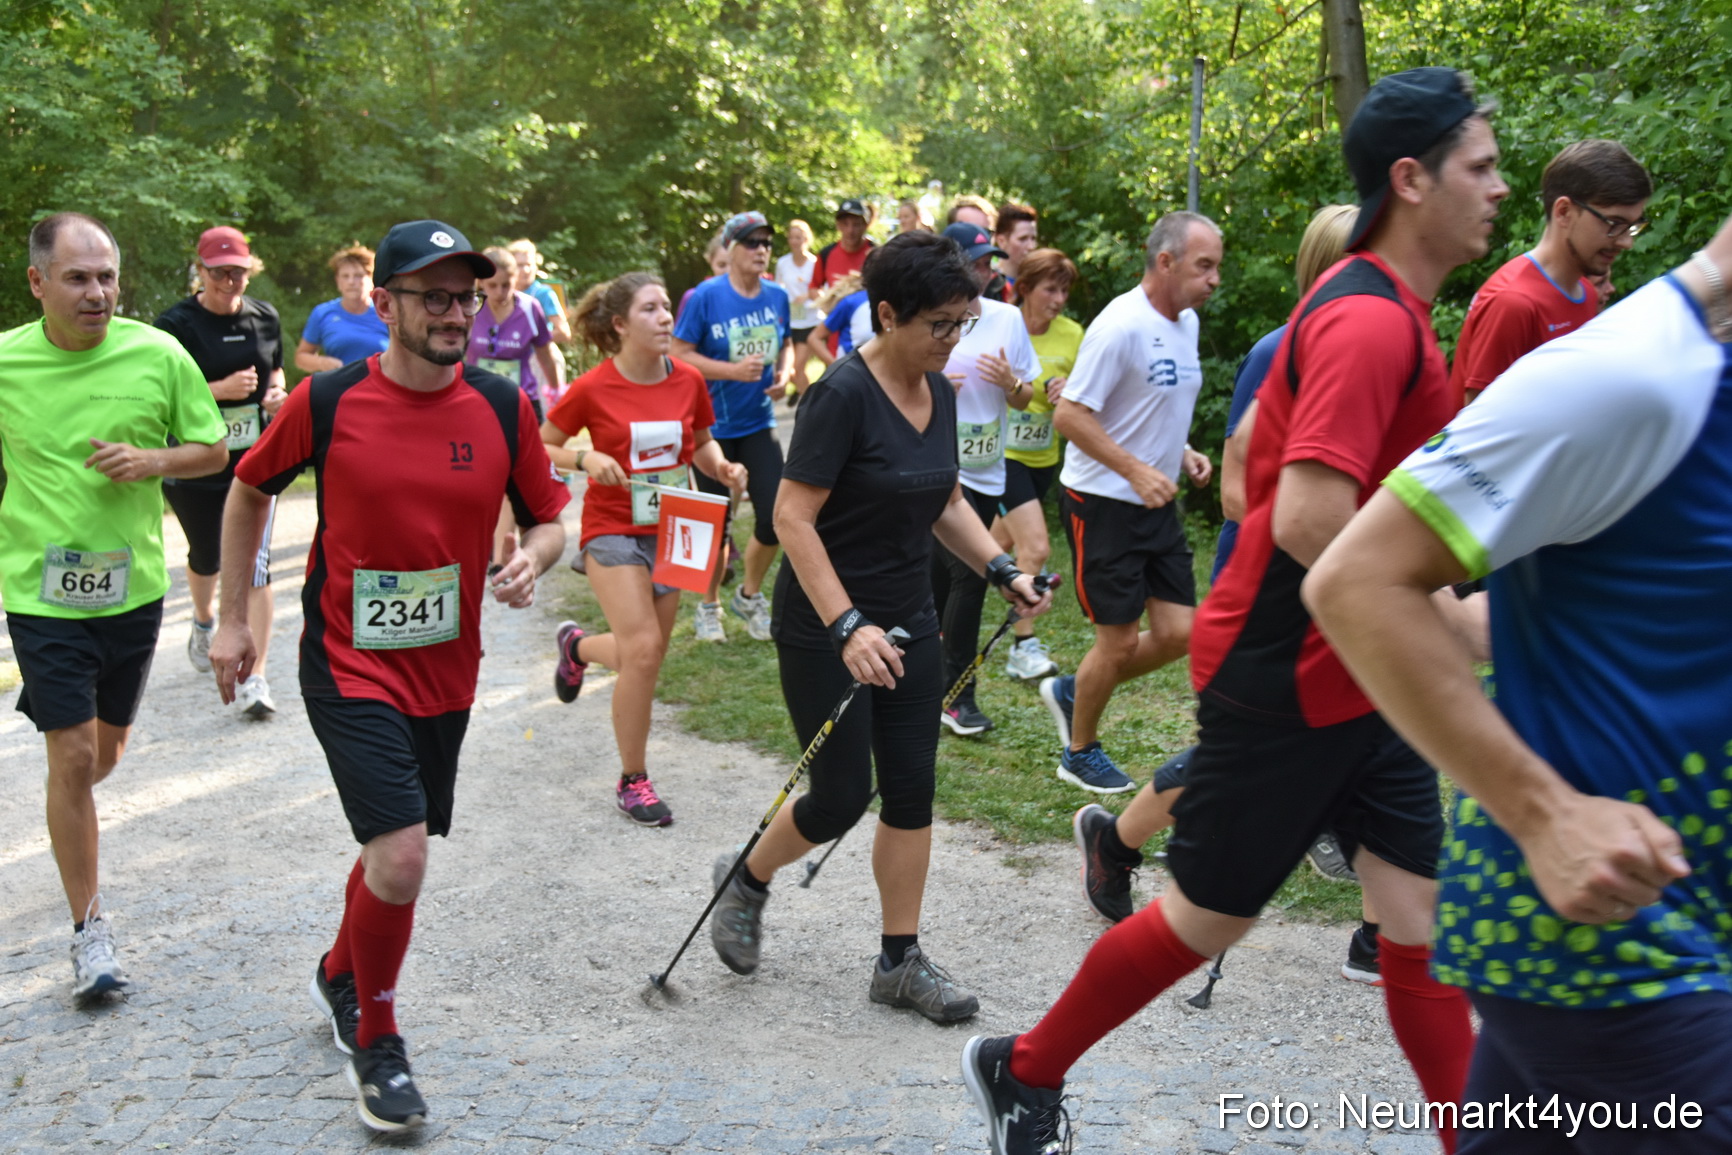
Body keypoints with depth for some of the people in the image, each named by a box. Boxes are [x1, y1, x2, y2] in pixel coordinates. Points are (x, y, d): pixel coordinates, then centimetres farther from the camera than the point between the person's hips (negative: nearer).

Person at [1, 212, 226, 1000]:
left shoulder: (158, 355, -6)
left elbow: (215, 451, 3)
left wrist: (152, 461, -15)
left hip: (133, 585, 2)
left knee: (108, 750, 18)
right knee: (73, 756, -5)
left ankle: (68, 818, 53)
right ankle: (89, 930, 9)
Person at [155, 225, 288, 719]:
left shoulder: (265, 317, 3)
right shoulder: (176, 323, -9)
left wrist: (278, 394, -4)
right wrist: (221, 389, -24)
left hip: (254, 459, 1)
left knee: (254, 563, -9)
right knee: (206, 556, 18)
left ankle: (256, 679, -8)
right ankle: (203, 623, 52)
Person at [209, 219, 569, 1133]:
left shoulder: (503, 407, -4)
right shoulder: (326, 402, -10)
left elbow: (548, 518, 6)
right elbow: (249, 489, 6)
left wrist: (531, 562, -17)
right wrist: (231, 616, 6)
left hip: (446, 671, 4)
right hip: (350, 668, -4)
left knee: (393, 849, 18)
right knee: (402, 859, -16)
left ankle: (340, 976, 49)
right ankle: (375, 1039, 11)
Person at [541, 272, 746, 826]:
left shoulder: (688, 380, -2)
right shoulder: (592, 389, -12)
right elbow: (540, 447, -2)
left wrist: (722, 467, -7)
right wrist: (586, 458, -21)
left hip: (670, 531, 5)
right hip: (613, 530, -5)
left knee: (646, 656, 11)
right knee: (643, 651, -16)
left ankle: (577, 646, 47)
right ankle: (633, 781, 1)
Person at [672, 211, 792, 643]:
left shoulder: (777, 295, 2)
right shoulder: (706, 296, -12)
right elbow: (681, 354, -13)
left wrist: (785, 373, -5)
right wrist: (734, 371, -23)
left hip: (759, 425, 4)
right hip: (713, 426, -4)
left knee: (775, 517, -1)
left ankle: (750, 596, 25)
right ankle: (710, 606, 28)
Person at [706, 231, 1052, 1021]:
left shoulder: (939, 392, 4)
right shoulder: (844, 394, -20)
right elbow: (793, 518, -22)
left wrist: (1004, 572, 4)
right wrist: (847, 627, -29)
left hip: (908, 621, 7)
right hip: (824, 628, -7)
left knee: (911, 791, 7)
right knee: (843, 797, -1)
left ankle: (900, 960, 19)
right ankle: (746, 881, 29)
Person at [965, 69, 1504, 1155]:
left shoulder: (1389, 310, 11)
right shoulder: (1370, 322, -21)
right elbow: (1310, 522, -30)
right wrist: (1451, 616, -21)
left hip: (1360, 673, 9)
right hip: (1287, 680, -9)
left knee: (1423, 916, 8)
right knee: (1209, 917, 7)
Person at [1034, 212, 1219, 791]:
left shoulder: (1187, 322, 10)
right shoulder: (1122, 325, -19)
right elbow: (1069, 414, -21)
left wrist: (1182, 452, 5)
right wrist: (1137, 471, -25)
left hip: (1156, 503, 8)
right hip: (1102, 503, -8)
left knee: (1178, 632, 4)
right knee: (1122, 639, 0)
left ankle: (1071, 692, 26)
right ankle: (1079, 753, 22)